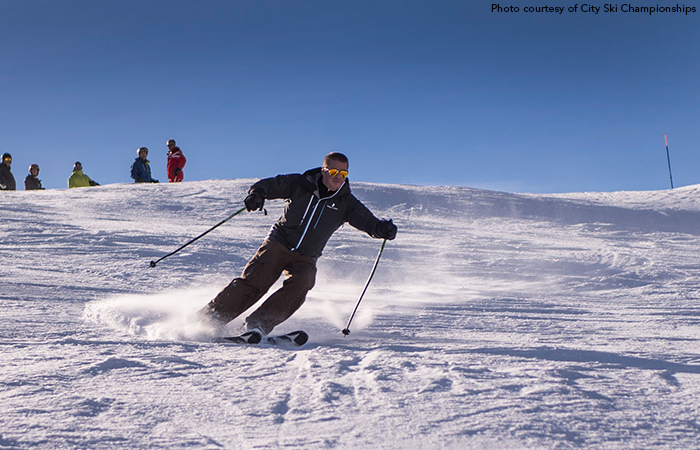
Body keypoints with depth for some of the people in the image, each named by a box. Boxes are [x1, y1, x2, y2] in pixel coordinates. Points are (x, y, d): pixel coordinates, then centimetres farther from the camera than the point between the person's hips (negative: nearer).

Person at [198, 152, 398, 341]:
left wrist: (384, 229, -23)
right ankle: (208, 318, -7)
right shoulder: (300, 184, -2)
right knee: (252, 282, -17)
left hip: (306, 259, 2)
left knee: (298, 286, -28)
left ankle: (258, 325, -31)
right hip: (278, 244, -2)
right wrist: (257, 193, -27)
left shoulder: (345, 203, 3)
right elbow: (271, 184, -4)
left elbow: (368, 222, 0)